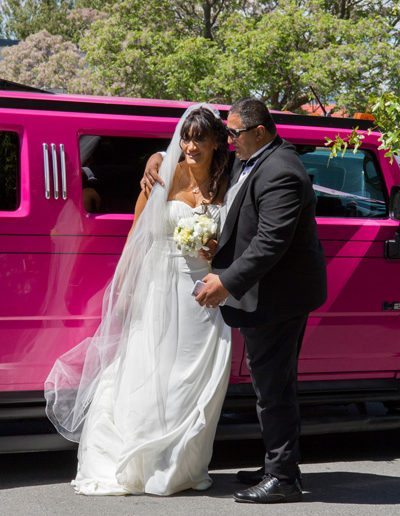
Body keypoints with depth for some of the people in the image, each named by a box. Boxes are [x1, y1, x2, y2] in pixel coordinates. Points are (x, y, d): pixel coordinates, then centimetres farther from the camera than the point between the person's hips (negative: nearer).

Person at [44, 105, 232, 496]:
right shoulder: (165, 176, -3)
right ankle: (130, 467, 5)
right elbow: (137, 234, 0)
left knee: (194, 382, 2)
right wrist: (124, 289, -6)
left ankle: (183, 467, 15)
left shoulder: (223, 187, 6)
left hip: (201, 294, 3)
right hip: (158, 286, -2)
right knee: (146, 377, -3)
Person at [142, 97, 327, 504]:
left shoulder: (279, 174, -22)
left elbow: (271, 242, -28)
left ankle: (283, 478, 2)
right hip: (268, 292, 11)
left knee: (273, 385, -5)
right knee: (274, 383, 17)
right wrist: (158, 159, 12)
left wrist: (228, 281, -25)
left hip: (276, 295, -11)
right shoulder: (248, 161, 11)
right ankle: (279, 466, 28)